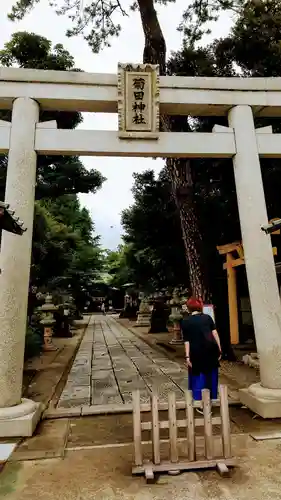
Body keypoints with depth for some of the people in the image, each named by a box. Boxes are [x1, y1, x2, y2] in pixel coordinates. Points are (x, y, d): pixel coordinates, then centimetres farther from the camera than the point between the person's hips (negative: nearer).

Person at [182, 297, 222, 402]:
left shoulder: (185, 322, 2)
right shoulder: (207, 317, 8)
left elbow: (186, 341, -1)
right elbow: (215, 333, 2)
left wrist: (187, 356, -1)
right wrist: (219, 349, 4)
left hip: (196, 351, -2)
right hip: (211, 349, 3)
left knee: (198, 376, 11)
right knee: (211, 376, 16)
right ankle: (212, 399, 28)